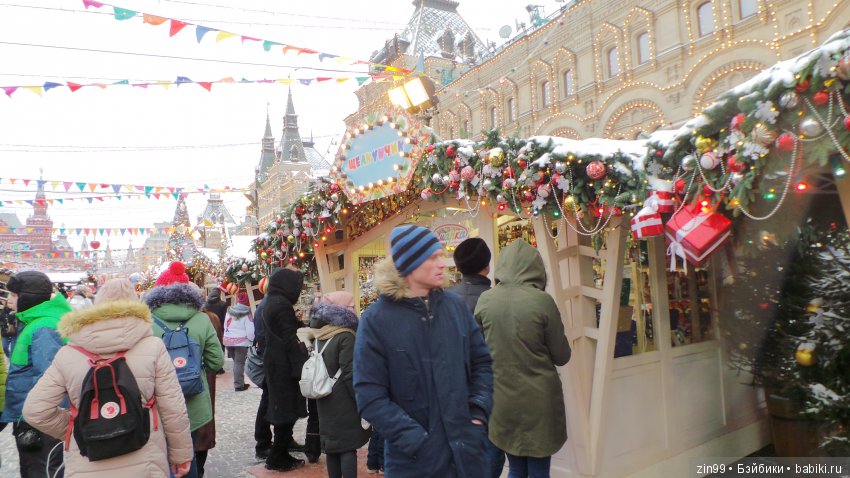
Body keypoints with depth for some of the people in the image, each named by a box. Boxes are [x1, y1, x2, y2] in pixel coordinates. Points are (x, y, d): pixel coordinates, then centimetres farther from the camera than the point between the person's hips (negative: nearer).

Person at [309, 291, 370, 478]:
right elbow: (349, 375, -19)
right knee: (348, 448, -1)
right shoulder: (345, 336, -16)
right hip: (344, 402, -7)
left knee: (332, 446, 14)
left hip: (326, 400, 7)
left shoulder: (320, 336, 7)